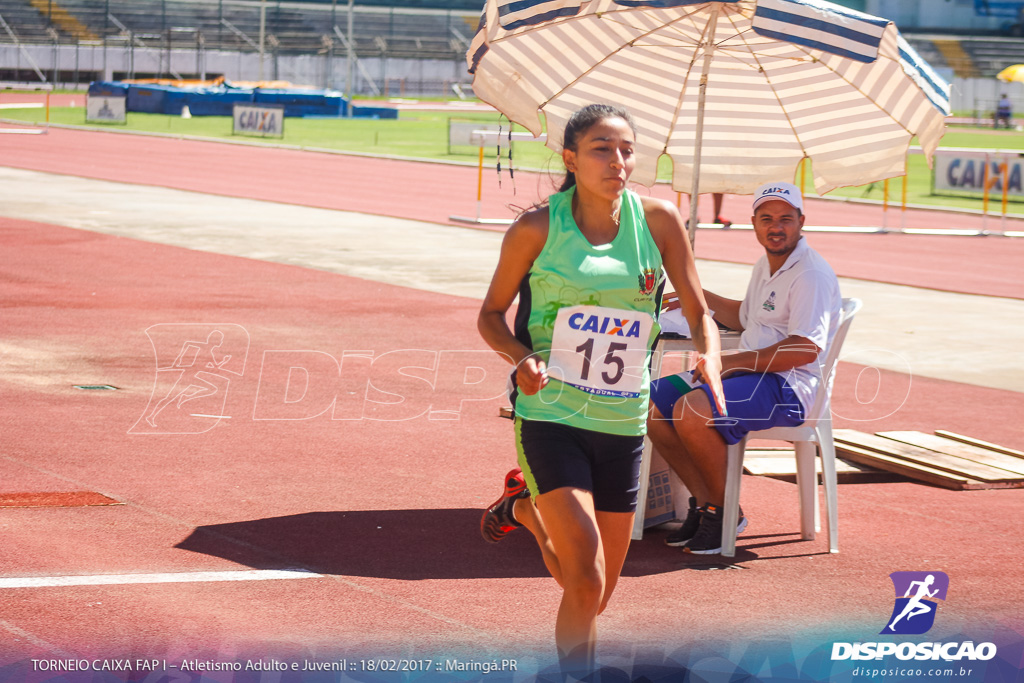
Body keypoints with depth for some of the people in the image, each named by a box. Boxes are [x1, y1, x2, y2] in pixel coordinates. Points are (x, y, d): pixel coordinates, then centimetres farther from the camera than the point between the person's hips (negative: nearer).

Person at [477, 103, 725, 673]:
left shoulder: (659, 221, -1)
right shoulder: (537, 229, -6)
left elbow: (699, 312, 6)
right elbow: (492, 313, 5)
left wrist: (711, 365, -15)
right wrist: (520, 357, -15)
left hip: (623, 424, 4)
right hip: (550, 417, -4)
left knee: (596, 594, 15)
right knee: (587, 581, -20)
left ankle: (525, 507, 43)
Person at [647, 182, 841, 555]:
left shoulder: (812, 275, -13)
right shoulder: (765, 266, 18)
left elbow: (805, 349, -25)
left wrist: (732, 362, -22)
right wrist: (705, 299, 24)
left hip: (789, 387, -10)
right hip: (749, 374, 10)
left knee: (691, 410, -31)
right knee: (652, 405, -3)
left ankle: (725, 512, -14)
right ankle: (703, 502, 1)